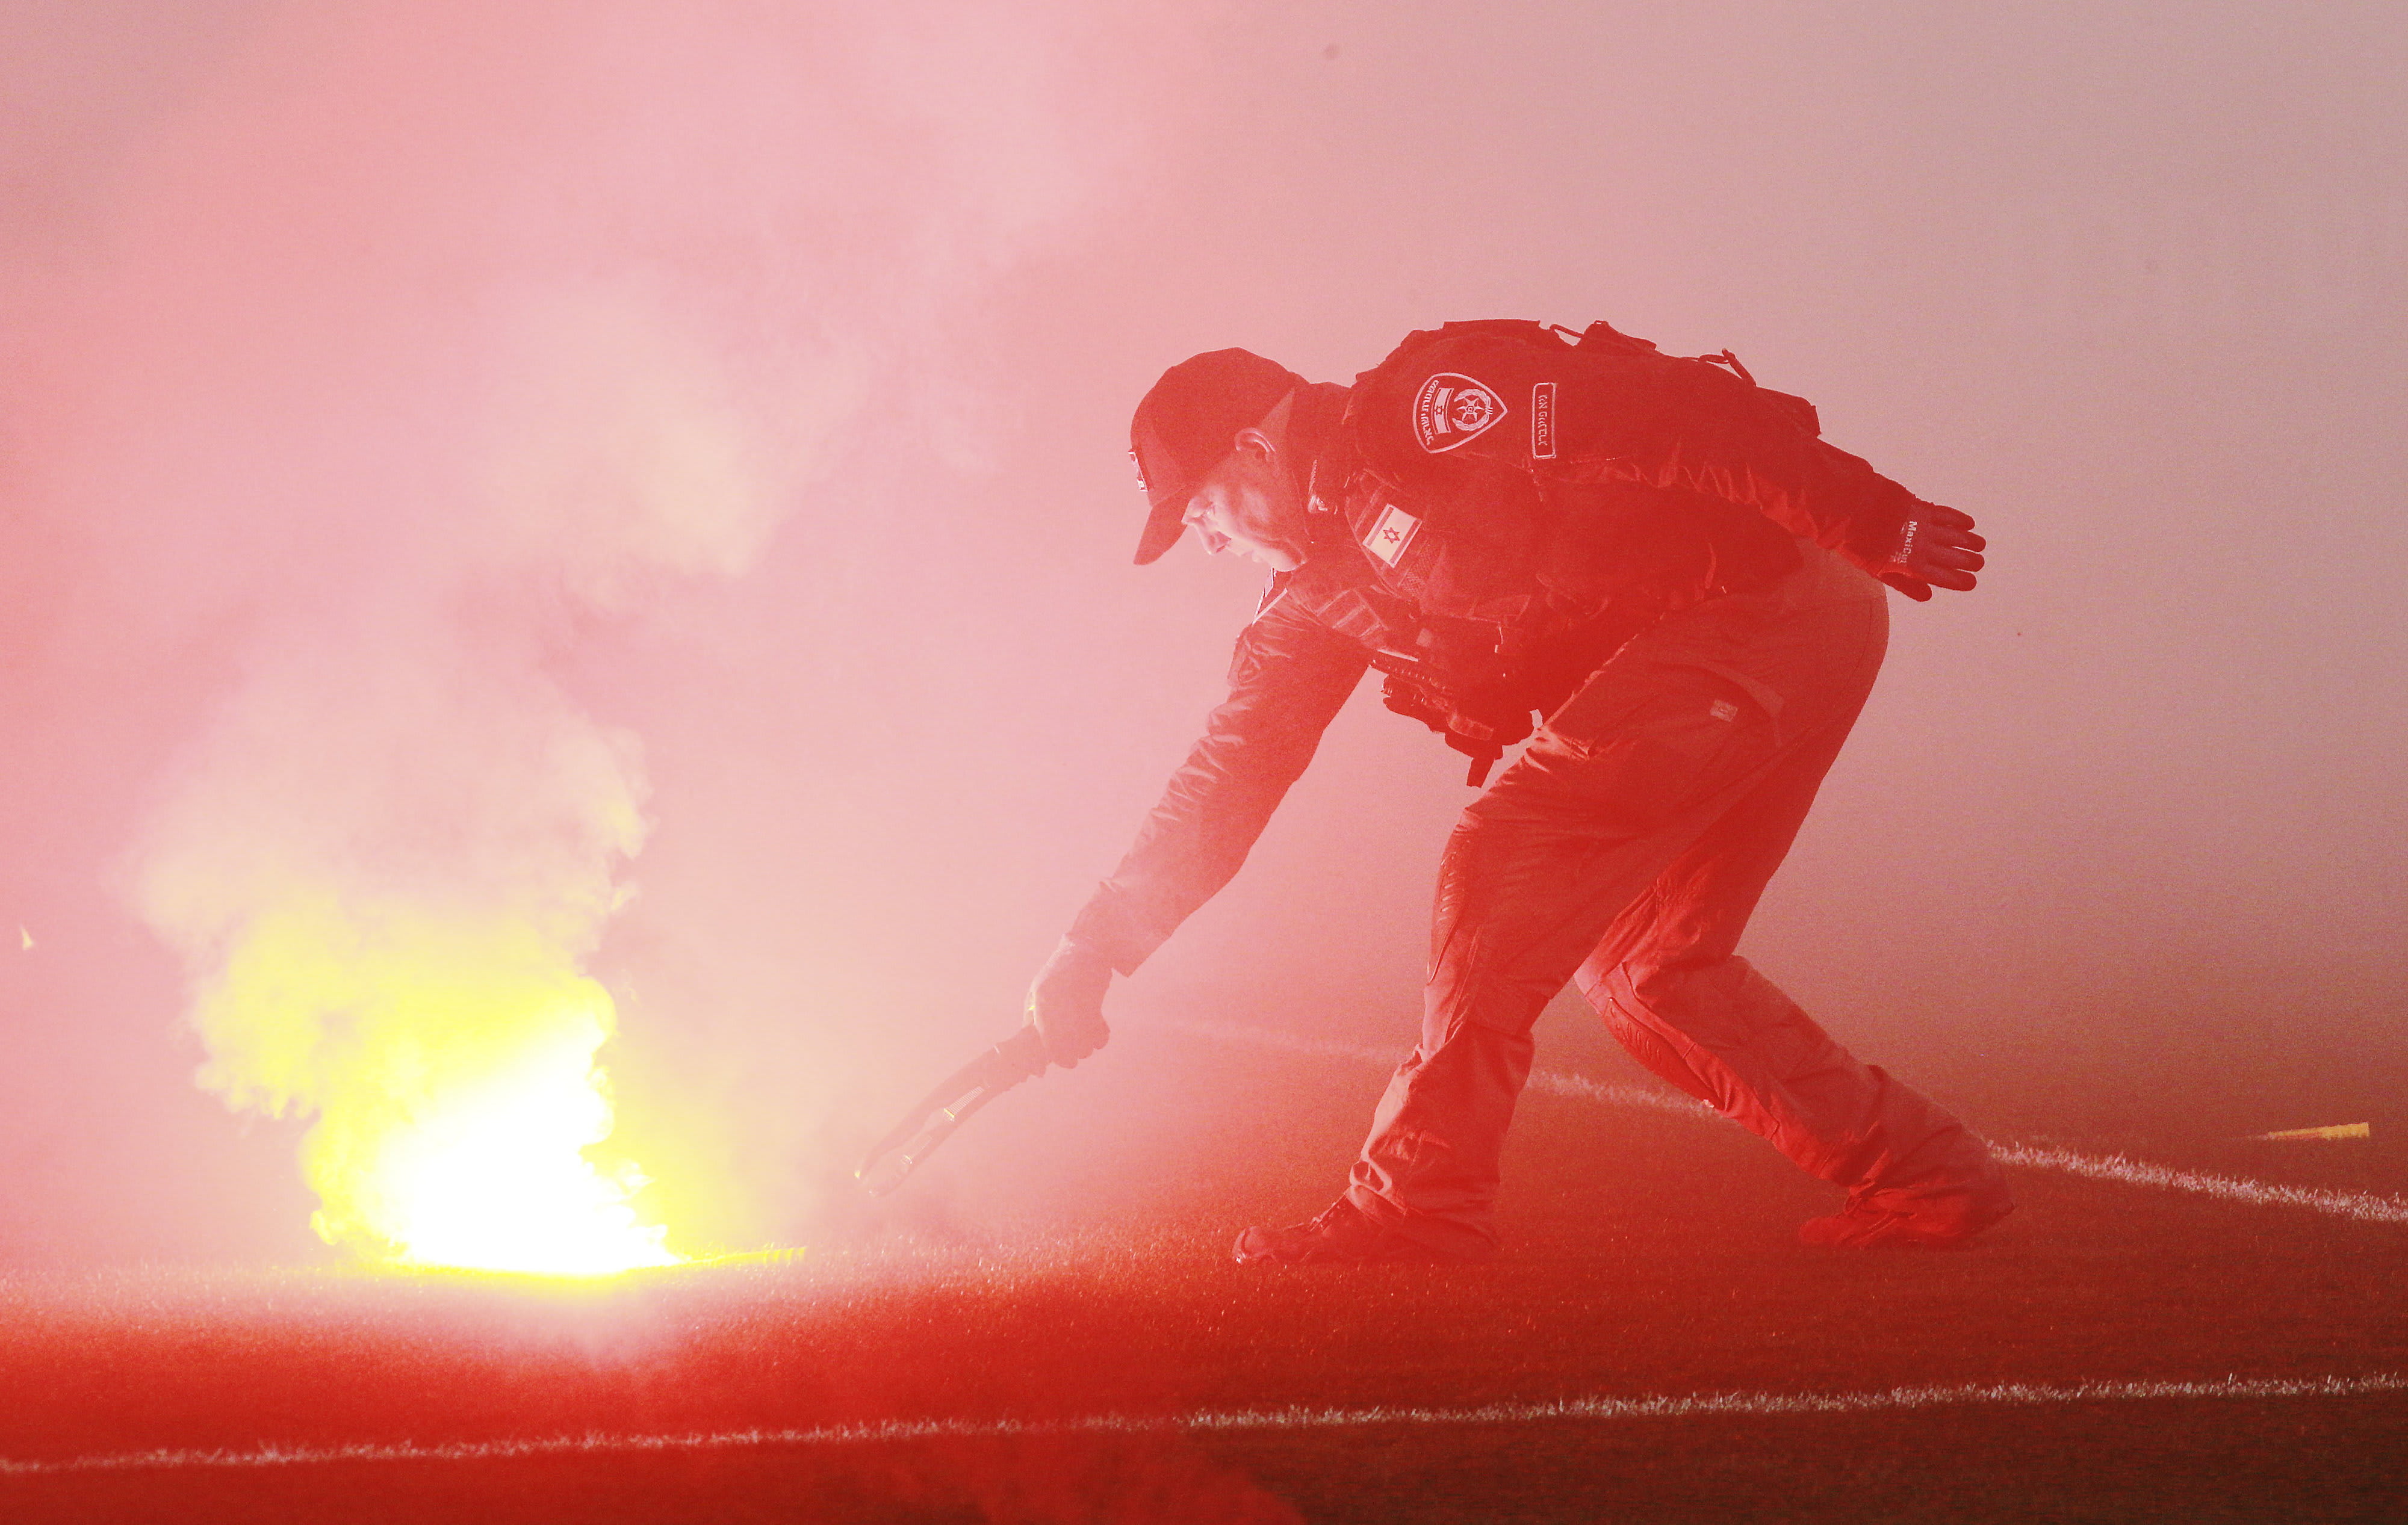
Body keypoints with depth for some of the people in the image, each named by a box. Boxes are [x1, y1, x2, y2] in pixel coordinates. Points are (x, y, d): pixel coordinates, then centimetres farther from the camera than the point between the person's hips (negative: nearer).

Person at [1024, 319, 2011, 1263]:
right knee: (1641, 965, 11)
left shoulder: (1426, 416, -13)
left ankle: (1423, 1194, -12)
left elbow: (1673, 418, -20)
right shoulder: (1322, 592, 15)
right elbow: (1232, 774, 17)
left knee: (1503, 862, -14)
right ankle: (1922, 1174, 15)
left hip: (1773, 604, -10)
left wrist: (1878, 524, -25)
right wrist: (1097, 949, 14)